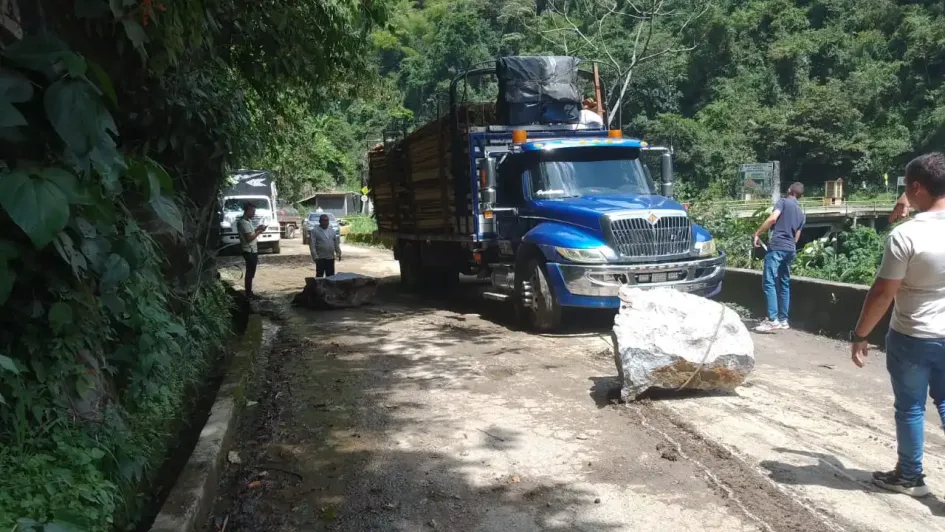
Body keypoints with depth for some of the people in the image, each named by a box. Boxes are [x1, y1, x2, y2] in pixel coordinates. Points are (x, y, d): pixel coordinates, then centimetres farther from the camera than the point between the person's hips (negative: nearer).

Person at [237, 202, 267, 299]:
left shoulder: (247, 221, 12)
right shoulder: (244, 222, -20)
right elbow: (249, 238, -24)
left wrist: (257, 229, 7)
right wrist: (259, 232, -16)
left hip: (252, 250, 10)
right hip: (249, 251, -10)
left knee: (250, 273, 15)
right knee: (250, 273, -4)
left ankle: (249, 292, 23)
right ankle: (249, 294, 3)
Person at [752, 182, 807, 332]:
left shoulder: (783, 202, 2)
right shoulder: (801, 213, 22)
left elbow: (773, 218, -15)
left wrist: (757, 233, -8)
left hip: (777, 247, -7)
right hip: (790, 250, 8)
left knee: (769, 282, -9)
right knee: (784, 284, 12)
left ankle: (773, 320, -16)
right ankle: (783, 320, 13)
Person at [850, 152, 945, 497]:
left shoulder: (905, 236, -21)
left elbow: (882, 294, -17)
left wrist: (859, 335, -8)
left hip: (911, 337, -5)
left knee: (910, 407, 11)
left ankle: (910, 477, 26)